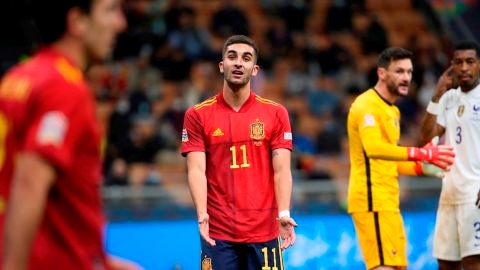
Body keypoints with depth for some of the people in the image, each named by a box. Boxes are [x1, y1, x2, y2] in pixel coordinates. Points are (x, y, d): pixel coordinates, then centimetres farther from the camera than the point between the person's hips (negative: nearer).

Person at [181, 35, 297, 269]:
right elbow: (196, 170, -5)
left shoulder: (276, 113, 6)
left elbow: (281, 170, 0)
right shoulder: (198, 115, 4)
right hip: (217, 233, -1)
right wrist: (202, 215, -20)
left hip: (264, 232, 1)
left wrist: (283, 214, -16)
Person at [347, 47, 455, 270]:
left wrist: (422, 167, 11)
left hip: (388, 202, 10)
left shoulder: (391, 110, 21)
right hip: (373, 201, -10)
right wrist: (419, 153, -38)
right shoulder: (367, 105, -12)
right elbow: (373, 147, -31)